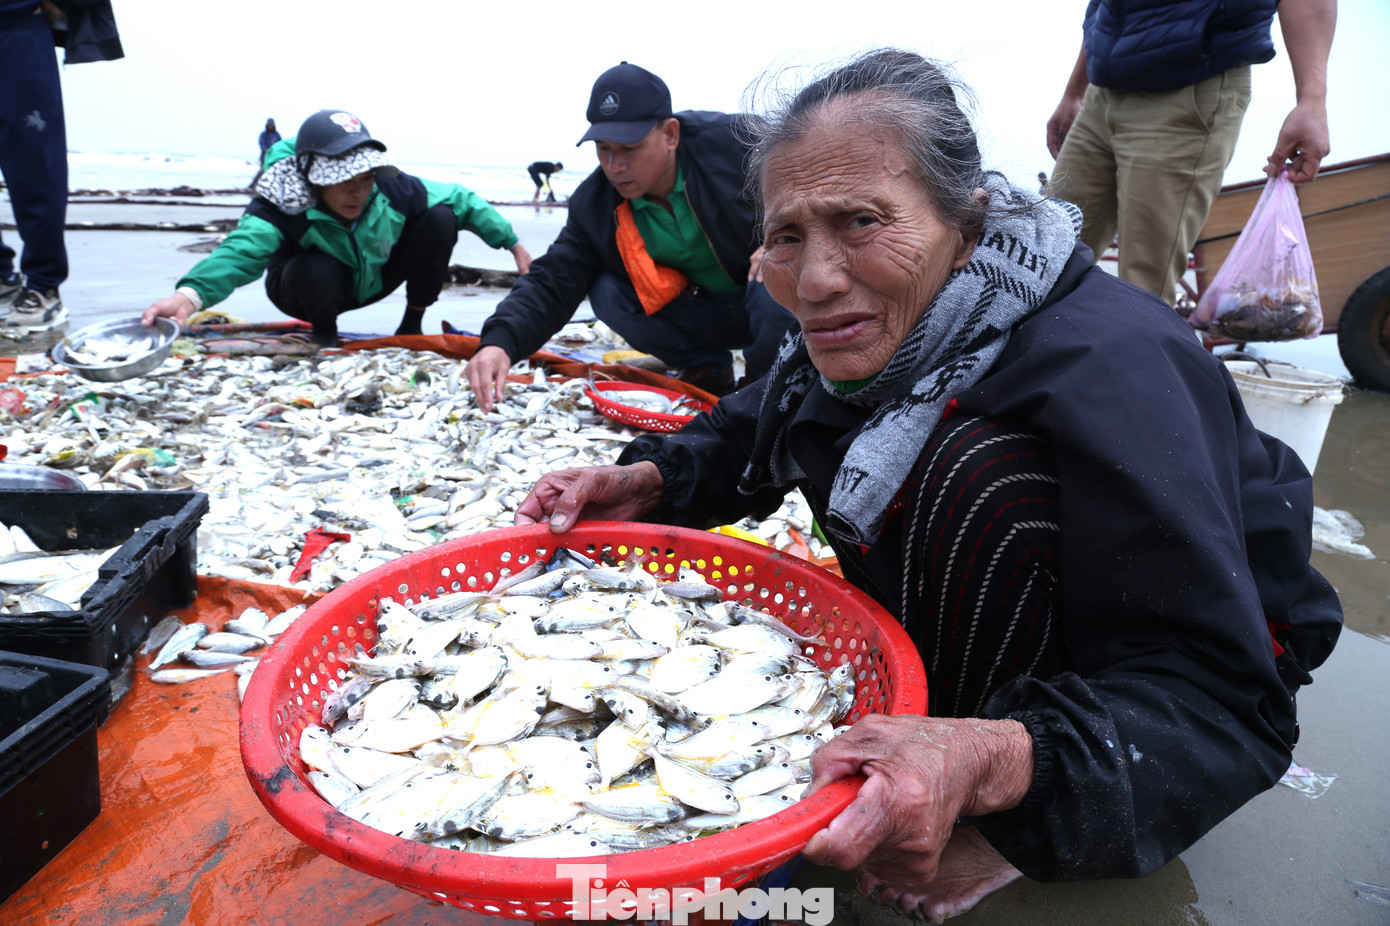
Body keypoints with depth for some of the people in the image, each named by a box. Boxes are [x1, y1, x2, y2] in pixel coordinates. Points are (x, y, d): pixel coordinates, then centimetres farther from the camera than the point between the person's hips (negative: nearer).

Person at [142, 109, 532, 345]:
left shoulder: (391, 190, -27)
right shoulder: (281, 207, -37)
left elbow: (459, 199, -14)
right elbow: (241, 251, -55)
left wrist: (513, 244, -13)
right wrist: (190, 295, -75)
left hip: (374, 279, 3)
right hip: (316, 287, -3)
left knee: (440, 218, -19)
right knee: (317, 272, -42)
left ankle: (412, 324, 0)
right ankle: (324, 332, -3)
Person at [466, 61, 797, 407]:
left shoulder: (732, 140, -21)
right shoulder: (593, 204, -10)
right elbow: (551, 284, -13)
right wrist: (500, 341, -32)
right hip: (705, 319, 4)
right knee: (608, 292, -18)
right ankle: (707, 370, 2)